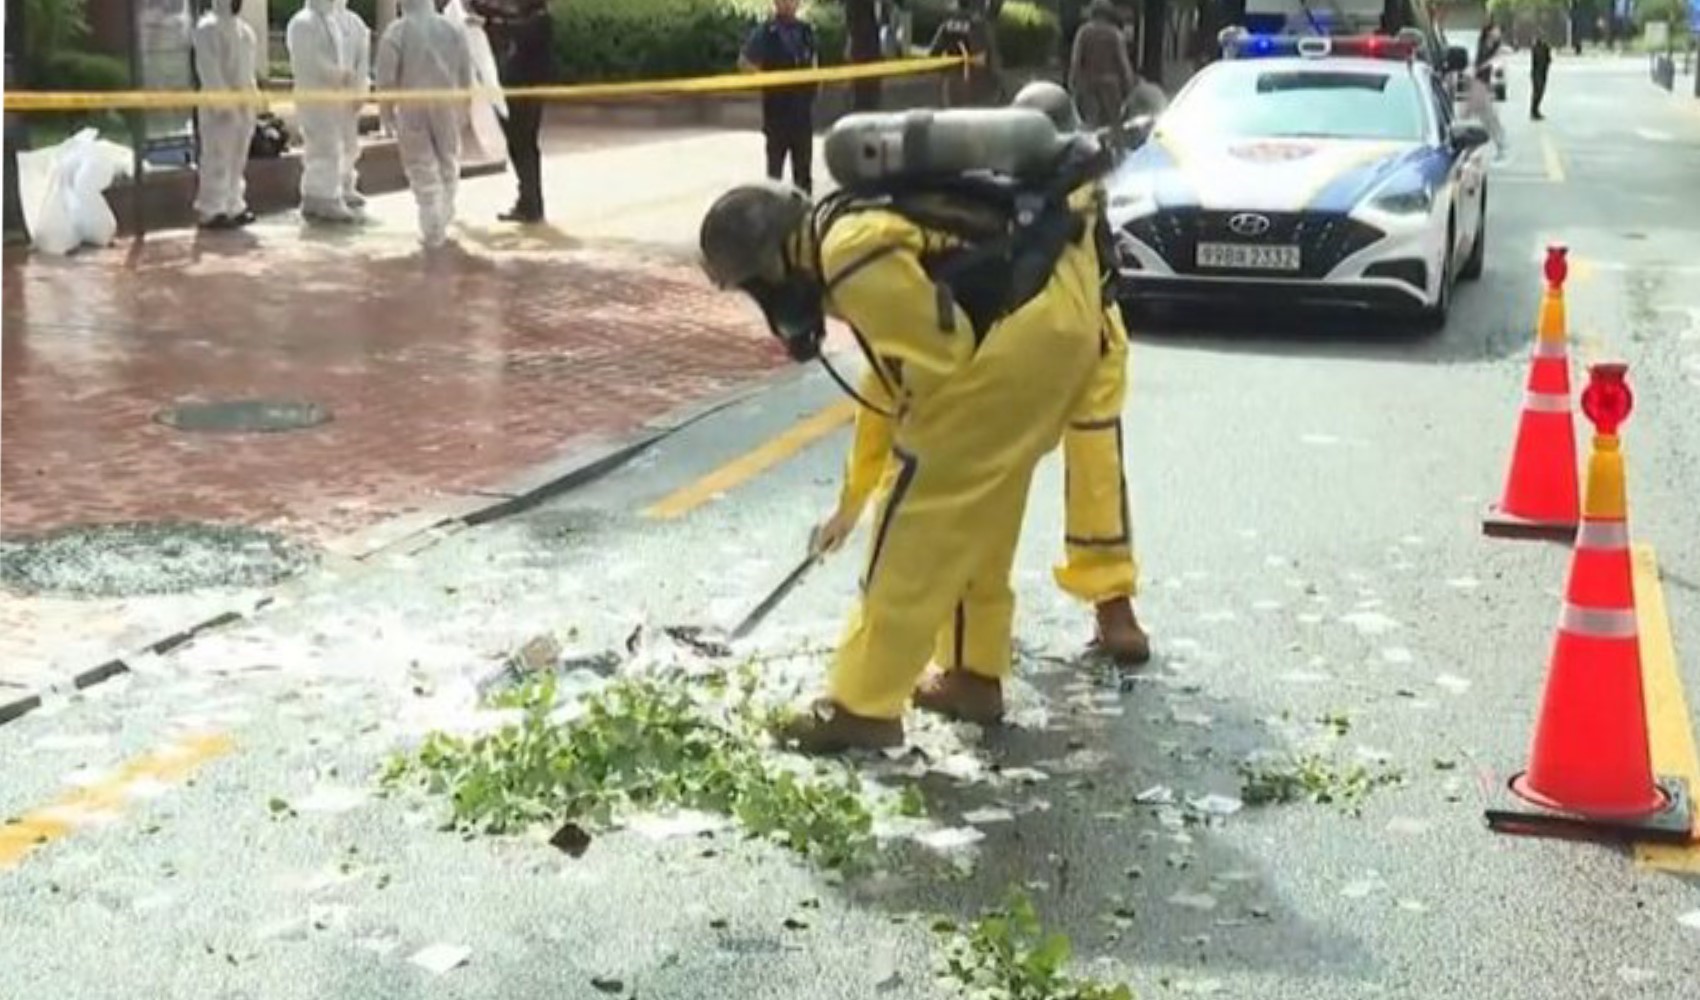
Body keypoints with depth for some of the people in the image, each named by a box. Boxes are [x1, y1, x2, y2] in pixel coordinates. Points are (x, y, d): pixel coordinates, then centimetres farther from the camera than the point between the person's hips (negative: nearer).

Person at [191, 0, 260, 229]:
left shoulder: (243, 28, 16)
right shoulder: (208, 26, -10)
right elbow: (208, 68, -16)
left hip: (244, 104, 8)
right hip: (220, 105, -8)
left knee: (237, 161, 12)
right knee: (217, 161, -7)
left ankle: (234, 207, 20)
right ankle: (211, 211, -4)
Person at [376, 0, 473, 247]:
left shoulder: (396, 31, -4)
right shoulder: (454, 29, 6)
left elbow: (387, 77, -7)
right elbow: (466, 72, 7)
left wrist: (386, 109, 2)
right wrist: (465, 106, 15)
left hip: (411, 106, -3)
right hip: (447, 105, 3)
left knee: (421, 167, 2)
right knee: (448, 162, 18)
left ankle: (433, 230, -2)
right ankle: (444, 220, 24)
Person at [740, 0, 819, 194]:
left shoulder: (806, 30, 8)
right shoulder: (765, 32, -6)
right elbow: (744, 62, -3)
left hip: (803, 105, 4)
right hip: (777, 105, -4)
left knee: (804, 164, 8)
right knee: (775, 162, 2)